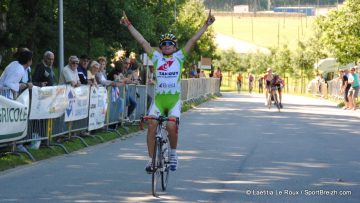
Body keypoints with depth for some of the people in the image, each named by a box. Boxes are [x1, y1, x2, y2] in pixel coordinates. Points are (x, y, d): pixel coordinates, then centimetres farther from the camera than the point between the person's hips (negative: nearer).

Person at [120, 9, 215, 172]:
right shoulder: (156, 58, 10)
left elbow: (193, 40, 5)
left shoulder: (179, 57, 8)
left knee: (171, 126, -18)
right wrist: (129, 26, 9)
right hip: (158, 98, 1)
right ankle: (151, 159, -6)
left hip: (174, 99, -1)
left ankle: (173, 153, 6)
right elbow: (142, 41, 10)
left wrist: (206, 25, 3)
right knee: (152, 125, -14)